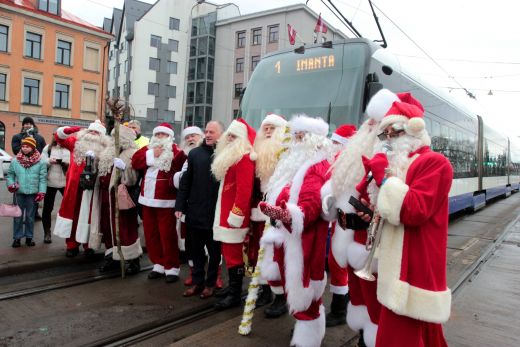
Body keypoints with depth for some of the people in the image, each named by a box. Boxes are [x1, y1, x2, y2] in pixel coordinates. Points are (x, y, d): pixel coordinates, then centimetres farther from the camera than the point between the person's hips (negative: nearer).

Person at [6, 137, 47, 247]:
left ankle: (29, 237, 21)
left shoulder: (40, 162, -4)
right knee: (18, 216, 8)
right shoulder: (15, 161, 2)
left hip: (32, 193, -1)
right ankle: (17, 237, 17)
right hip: (19, 192, 1)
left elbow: (43, 179, -5)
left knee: (30, 216, 9)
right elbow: (10, 175, 11)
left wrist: (41, 192, -10)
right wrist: (10, 185, -6)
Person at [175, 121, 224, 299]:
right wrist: (180, 206, 2)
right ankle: (197, 281, 29)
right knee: (195, 249, 13)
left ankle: (210, 283, 27)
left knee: (214, 250, 11)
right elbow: (185, 181, 6)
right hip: (195, 211, 4)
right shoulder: (194, 153, 6)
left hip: (216, 213, -3)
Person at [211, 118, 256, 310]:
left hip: (233, 216, -10)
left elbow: (244, 190, -23)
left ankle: (235, 294, 7)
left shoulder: (244, 158, -16)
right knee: (229, 253, 16)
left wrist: (235, 215, -22)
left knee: (233, 254, -3)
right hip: (224, 212, 10)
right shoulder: (229, 156, 17)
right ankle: (232, 287, 28)